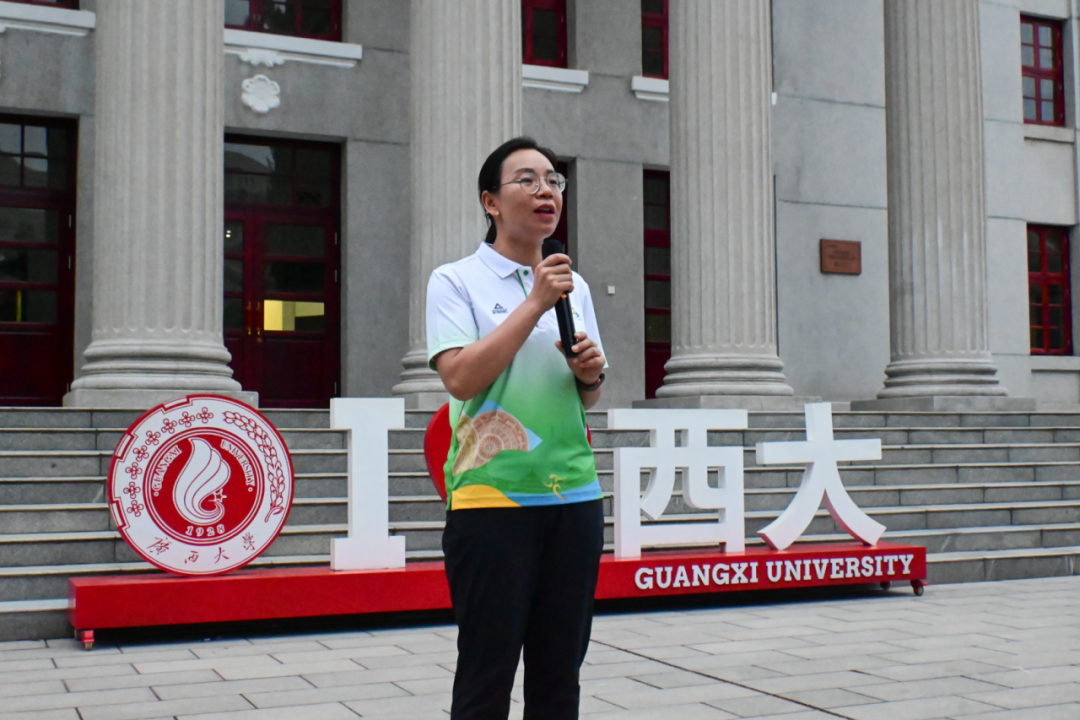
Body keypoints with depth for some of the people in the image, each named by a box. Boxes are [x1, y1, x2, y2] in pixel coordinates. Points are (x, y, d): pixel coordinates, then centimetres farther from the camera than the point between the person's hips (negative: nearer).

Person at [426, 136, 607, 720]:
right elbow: (460, 378, -15)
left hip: (574, 496, 5)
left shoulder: (574, 288, 16)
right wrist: (535, 303, -13)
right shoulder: (455, 281, 0)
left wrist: (590, 374, -1)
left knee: (560, 672, 10)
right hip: (491, 497, -5)